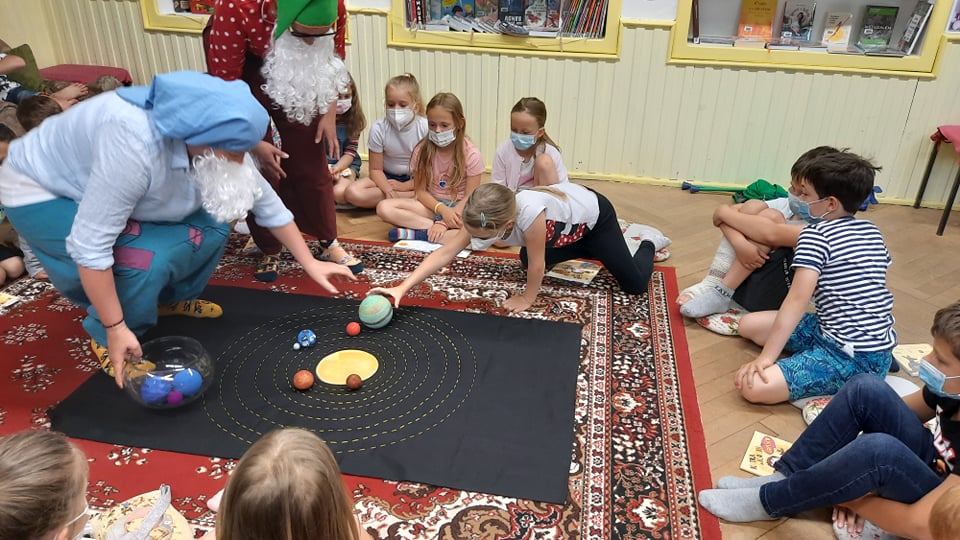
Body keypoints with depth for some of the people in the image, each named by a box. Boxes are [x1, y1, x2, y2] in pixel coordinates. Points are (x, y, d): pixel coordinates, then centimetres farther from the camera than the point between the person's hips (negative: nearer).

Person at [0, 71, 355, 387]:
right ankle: (103, 338, -2)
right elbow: (90, 245, -37)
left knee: (211, 225, -7)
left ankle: (170, 299, 17)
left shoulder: (212, 138, -17)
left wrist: (310, 264, -1)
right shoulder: (135, 146, -41)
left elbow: (265, 201, -5)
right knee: (148, 256, -28)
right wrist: (116, 330, -30)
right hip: (40, 194, -7)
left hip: (109, 187, 7)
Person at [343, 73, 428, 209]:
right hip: (386, 177, 2)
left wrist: (405, 186, -18)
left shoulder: (425, 128, -16)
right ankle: (414, 195, -22)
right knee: (353, 193, -28)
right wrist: (388, 190, -28)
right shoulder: (378, 128, -14)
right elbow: (375, 169, -10)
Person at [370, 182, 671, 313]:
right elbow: (445, 253, -28)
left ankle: (649, 242, 31)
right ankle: (588, 250, 34)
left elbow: (537, 264, -32)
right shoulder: (484, 219, -28)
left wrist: (528, 298, -15)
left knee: (634, 285, -3)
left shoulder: (529, 213, -47)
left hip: (594, 212, -6)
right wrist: (401, 288, -33)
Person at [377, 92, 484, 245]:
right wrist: (442, 210, -21)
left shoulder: (471, 155, -12)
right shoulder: (422, 150, -5)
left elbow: (470, 197, -12)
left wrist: (444, 223, -23)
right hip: (431, 204, 2)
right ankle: (434, 227, -25)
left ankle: (420, 234, -29)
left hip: (460, 208, -2)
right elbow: (421, 190, -2)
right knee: (384, 207, -21)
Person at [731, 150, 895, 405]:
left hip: (855, 359, -10)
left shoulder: (815, 235, -13)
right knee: (748, 324, 13)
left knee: (753, 386, -24)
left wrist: (766, 358, -21)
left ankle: (848, 383, -7)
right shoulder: (872, 232, 11)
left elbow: (797, 300, -21)